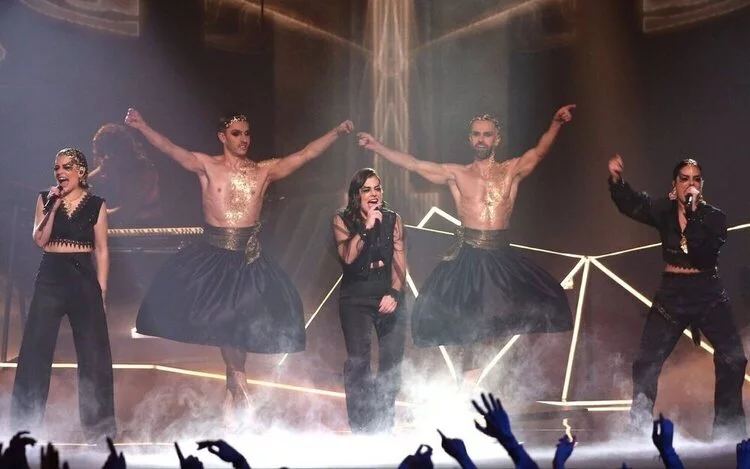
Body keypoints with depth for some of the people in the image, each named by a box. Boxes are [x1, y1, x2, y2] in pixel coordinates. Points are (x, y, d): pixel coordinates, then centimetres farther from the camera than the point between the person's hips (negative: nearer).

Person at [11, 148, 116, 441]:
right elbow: (40, 240, -2)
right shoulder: (45, 199, 7)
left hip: (84, 277, -1)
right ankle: (25, 425, 7)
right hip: (50, 277, 1)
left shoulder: (96, 205, 3)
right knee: (36, 349, -1)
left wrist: (101, 290, -2)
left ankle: (98, 425, 12)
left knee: (93, 351, 2)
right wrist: (53, 208, -12)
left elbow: (101, 250, 4)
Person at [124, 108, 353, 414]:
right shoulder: (207, 166, 1)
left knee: (239, 319, 1)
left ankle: (233, 392, 16)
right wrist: (142, 127, -24)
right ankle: (239, 383, 12)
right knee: (221, 316, -7)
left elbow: (306, 154, 3)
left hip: (248, 257, 1)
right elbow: (170, 149, -11)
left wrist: (337, 132, -4)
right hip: (213, 255, -1)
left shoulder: (264, 171, 6)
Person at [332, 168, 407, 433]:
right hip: (355, 297, -2)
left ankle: (383, 426, 9)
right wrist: (367, 227, -20)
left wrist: (394, 293, -11)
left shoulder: (393, 220, 6)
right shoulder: (343, 220, 1)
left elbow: (399, 262, 2)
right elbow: (347, 256, -13)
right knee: (358, 361, -13)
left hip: (389, 295, 2)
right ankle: (360, 428, -7)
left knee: (392, 361, -3)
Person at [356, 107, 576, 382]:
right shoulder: (456, 174, 6)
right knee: (465, 320, -1)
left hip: (502, 256, 1)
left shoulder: (512, 170, 6)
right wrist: (376, 147, -4)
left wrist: (556, 123, -27)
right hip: (468, 257, -1)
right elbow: (413, 164, 2)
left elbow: (539, 152, -9)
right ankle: (469, 375, 20)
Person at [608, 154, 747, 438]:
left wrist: (692, 213, -26)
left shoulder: (714, 217, -5)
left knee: (732, 360, -8)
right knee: (646, 362, -1)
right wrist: (616, 180, -31)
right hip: (671, 294, 1)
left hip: (708, 294, -1)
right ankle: (640, 429, 11)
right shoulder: (664, 211, 1)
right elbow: (630, 204, -12)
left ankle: (728, 427, 7)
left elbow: (703, 252, -21)